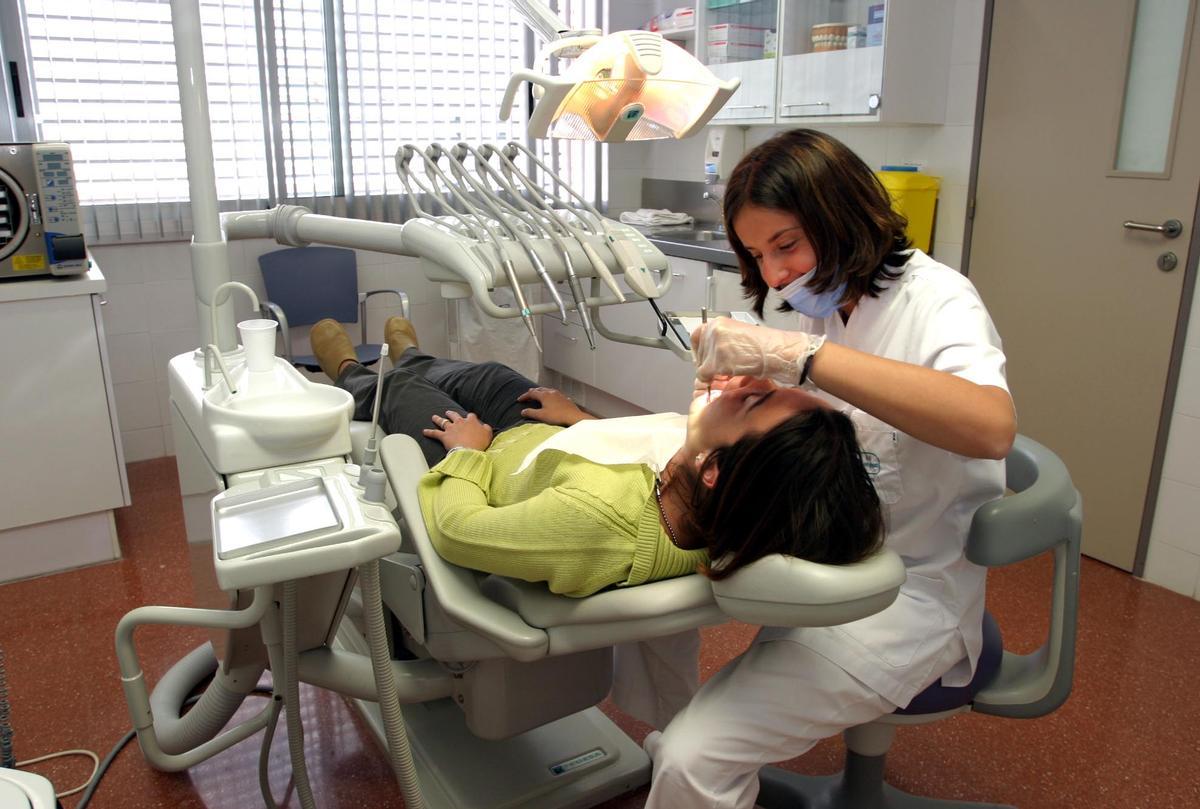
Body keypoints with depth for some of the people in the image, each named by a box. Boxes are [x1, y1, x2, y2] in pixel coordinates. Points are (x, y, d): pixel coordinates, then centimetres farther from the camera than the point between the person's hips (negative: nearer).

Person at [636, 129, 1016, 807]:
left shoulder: (933, 298, -16)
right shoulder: (820, 303, 5)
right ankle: (656, 746, 29)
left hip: (906, 594, -7)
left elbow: (992, 426, -37)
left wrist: (792, 353, -39)